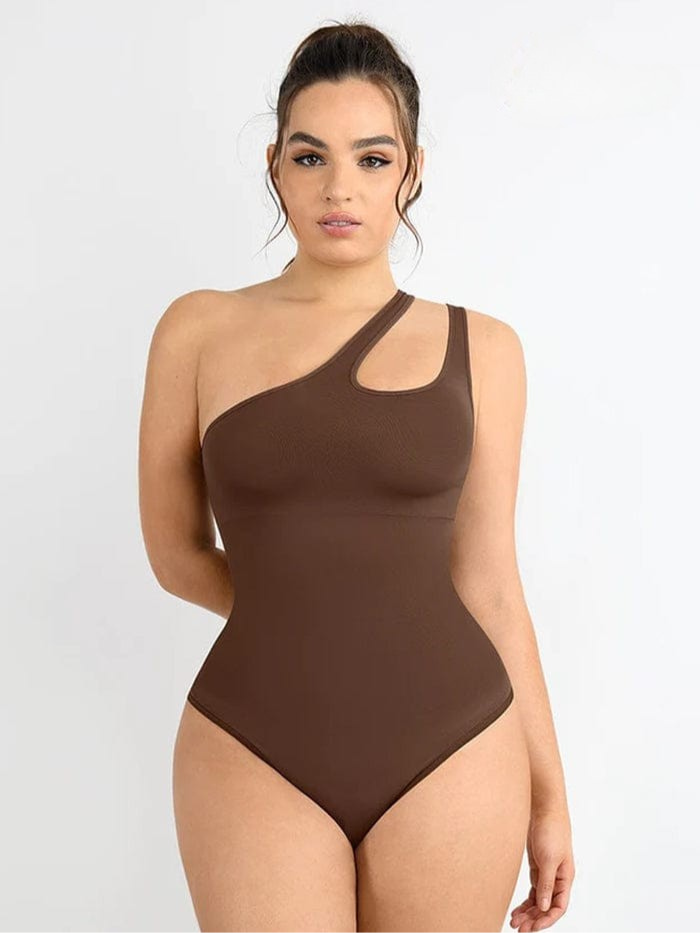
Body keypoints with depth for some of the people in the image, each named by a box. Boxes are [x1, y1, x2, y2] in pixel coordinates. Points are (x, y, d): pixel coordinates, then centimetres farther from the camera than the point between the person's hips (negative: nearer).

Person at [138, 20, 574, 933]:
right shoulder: (200, 330, 2)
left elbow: (488, 586, 6)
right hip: (255, 755, 0)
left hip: (454, 752, 1)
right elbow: (177, 554, 9)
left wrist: (549, 790, 6)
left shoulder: (481, 347, 4)